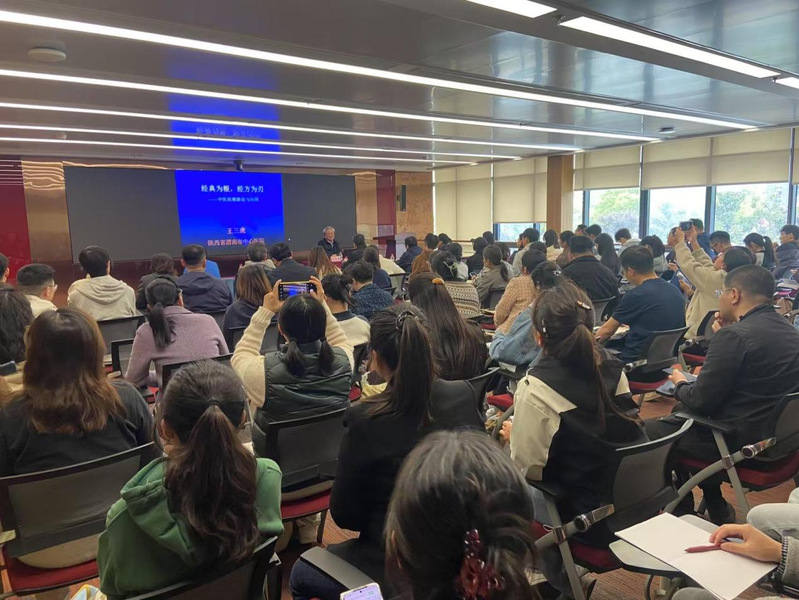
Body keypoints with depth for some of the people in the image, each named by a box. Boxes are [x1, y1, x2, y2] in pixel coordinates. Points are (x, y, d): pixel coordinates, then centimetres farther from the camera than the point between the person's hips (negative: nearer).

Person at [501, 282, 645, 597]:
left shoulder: (536, 388, -21)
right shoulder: (613, 369, -2)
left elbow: (528, 467, -16)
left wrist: (514, 436, 5)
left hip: (586, 517, -6)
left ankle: (563, 580, 30)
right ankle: (566, 573, 33)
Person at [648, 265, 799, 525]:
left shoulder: (734, 335, -22)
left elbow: (700, 402, -20)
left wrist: (680, 384, 1)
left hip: (742, 443, -9)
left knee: (647, 431, 4)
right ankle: (717, 510, 32)